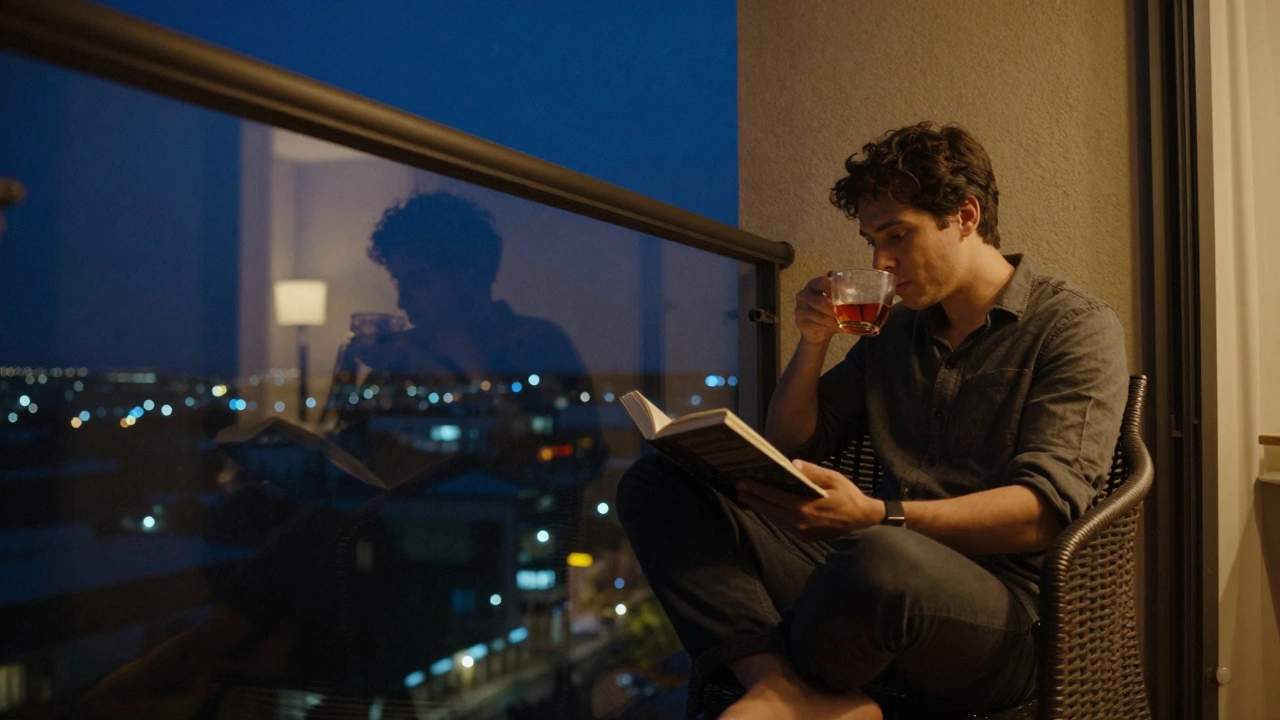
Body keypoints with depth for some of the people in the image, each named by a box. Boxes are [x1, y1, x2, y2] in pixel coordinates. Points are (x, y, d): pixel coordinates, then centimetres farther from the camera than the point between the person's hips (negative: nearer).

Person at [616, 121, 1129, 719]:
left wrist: (875, 517, -28)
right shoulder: (895, 332, 20)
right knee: (656, 482, -8)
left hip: (1001, 608, -6)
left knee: (878, 559, -43)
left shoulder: (1075, 326, 1)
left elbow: (1044, 511, -13)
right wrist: (814, 344, 8)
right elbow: (788, 447, 25)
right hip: (891, 581, 6)